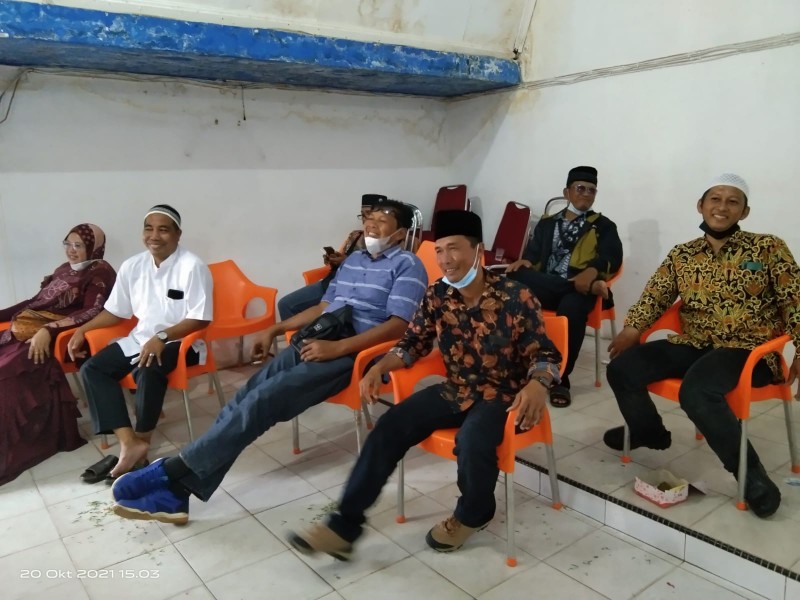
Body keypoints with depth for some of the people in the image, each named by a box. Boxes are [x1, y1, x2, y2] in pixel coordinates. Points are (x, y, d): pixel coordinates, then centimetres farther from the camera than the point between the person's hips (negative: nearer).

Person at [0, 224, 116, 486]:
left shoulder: (100, 273, 0)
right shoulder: (64, 269, 25)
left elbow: (92, 312, -14)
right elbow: (37, 301, 25)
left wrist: (49, 330, -24)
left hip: (60, 337, -8)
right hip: (28, 329, 8)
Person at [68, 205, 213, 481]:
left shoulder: (192, 267, -15)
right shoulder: (132, 266, 5)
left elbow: (200, 319, -19)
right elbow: (115, 311, 15)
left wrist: (162, 337, -29)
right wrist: (82, 329, 2)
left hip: (179, 341, -7)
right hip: (140, 338, 7)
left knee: (148, 371, -34)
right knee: (92, 369, -10)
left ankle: (142, 439, -10)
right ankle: (129, 442, -18)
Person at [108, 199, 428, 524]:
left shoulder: (407, 265, -1)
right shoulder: (352, 260, 23)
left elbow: (399, 325, -13)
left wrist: (337, 348, -21)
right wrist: (275, 329, 15)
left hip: (352, 353, -6)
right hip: (317, 342, 7)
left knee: (264, 398, -24)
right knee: (249, 393, -16)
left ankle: (174, 470, -18)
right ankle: (174, 489, -20)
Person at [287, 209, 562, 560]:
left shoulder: (515, 297, -16)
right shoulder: (437, 295, -2)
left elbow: (543, 353, -13)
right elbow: (414, 343, 6)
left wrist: (538, 385, -36)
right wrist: (380, 367, -13)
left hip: (502, 395, -4)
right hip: (454, 390, 5)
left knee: (472, 441, -34)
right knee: (391, 426, -14)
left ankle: (473, 514, 2)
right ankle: (344, 525, -8)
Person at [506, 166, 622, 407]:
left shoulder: (603, 226, 17)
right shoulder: (547, 224, 26)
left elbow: (612, 257, 0)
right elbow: (533, 254, 14)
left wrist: (592, 272, -23)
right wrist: (524, 262, -13)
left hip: (578, 288, -2)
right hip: (543, 287, 2)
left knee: (571, 309, -37)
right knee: (513, 277, -29)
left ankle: (560, 379, -24)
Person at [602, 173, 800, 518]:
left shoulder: (768, 248, 1)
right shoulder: (682, 255, 11)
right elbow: (655, 295, 7)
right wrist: (632, 328, -11)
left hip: (748, 349, -4)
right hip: (693, 345, 5)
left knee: (696, 390, -35)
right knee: (622, 369, -12)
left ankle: (750, 472, -12)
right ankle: (649, 431, 19)